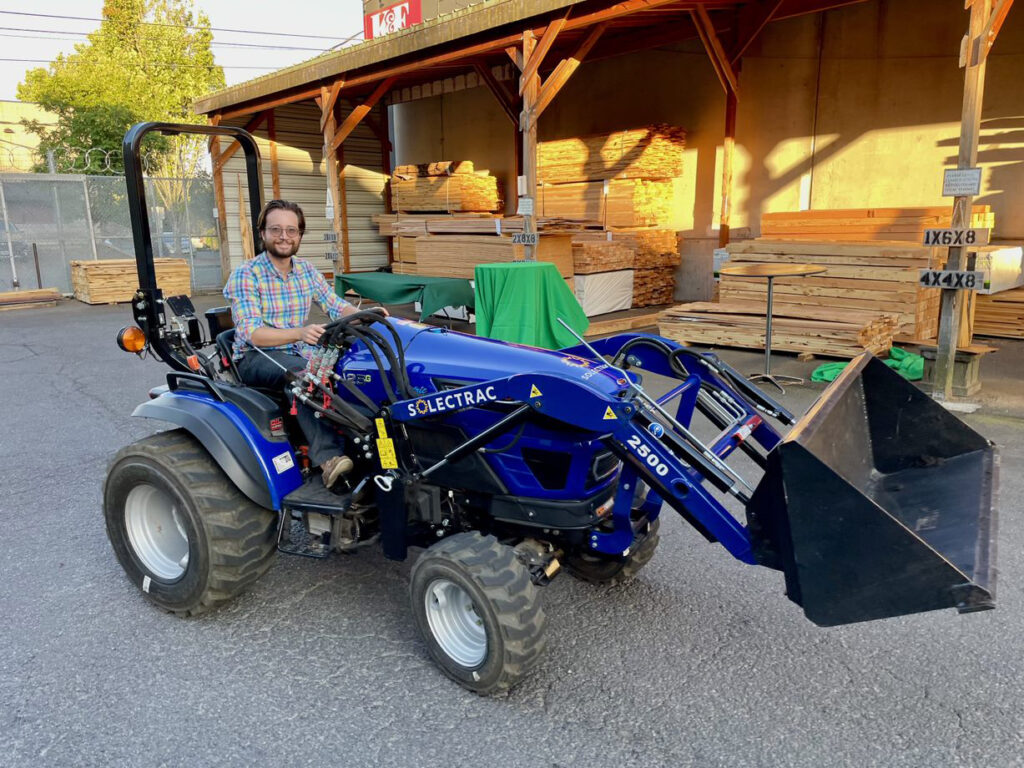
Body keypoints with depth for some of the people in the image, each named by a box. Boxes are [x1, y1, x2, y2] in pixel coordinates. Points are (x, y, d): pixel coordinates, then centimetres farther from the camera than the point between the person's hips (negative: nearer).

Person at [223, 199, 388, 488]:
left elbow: (337, 306, 3)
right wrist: (300, 333, -40)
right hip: (255, 358, -6)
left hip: (296, 353, 6)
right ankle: (329, 456, -45)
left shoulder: (307, 271, 6)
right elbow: (253, 333, -23)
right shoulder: (245, 276, -13)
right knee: (304, 371, -36)